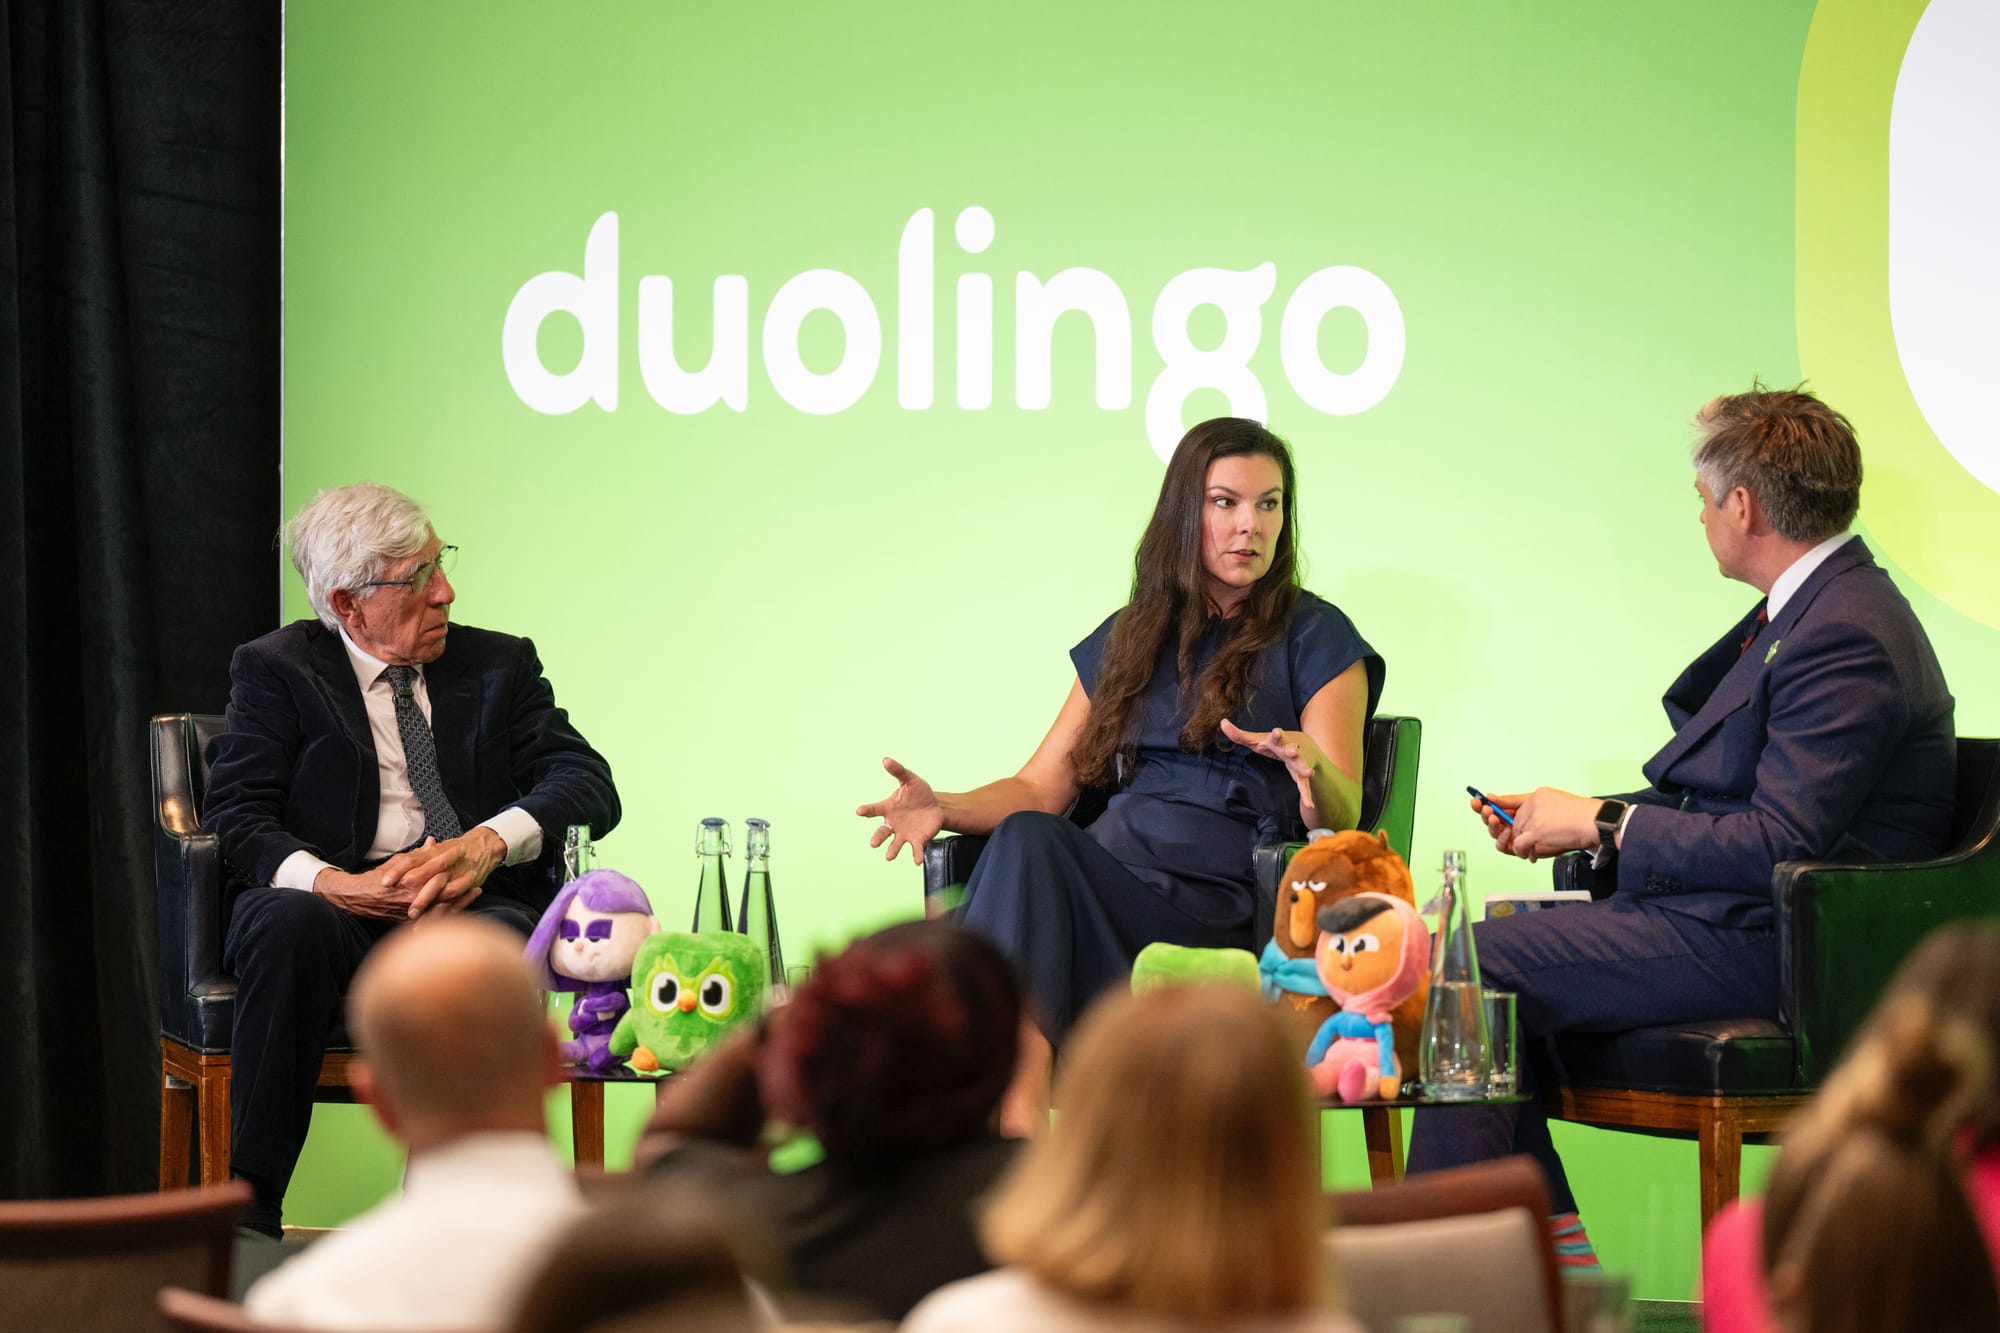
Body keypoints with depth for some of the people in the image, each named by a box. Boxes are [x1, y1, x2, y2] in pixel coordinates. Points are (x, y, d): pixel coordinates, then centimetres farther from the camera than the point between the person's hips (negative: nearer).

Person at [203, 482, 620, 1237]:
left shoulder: (500, 666, 19)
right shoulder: (275, 671, 13)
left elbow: (590, 786, 5)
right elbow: (237, 817, -1)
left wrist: (488, 842, -17)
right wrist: (330, 883, -23)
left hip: (470, 902, 1)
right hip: (335, 904, -1)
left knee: (497, 941, -36)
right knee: (289, 923, -37)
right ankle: (246, 1219, -34)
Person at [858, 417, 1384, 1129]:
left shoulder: (1317, 638, 10)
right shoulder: (1127, 640, 24)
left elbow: (1341, 819, 1)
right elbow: (1042, 786, 20)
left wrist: (1311, 767, -24)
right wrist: (944, 808, -1)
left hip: (1223, 907, -4)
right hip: (1109, 878, 4)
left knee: (1029, 844, -32)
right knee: (1026, 834, -32)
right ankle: (1017, 1111, -44)